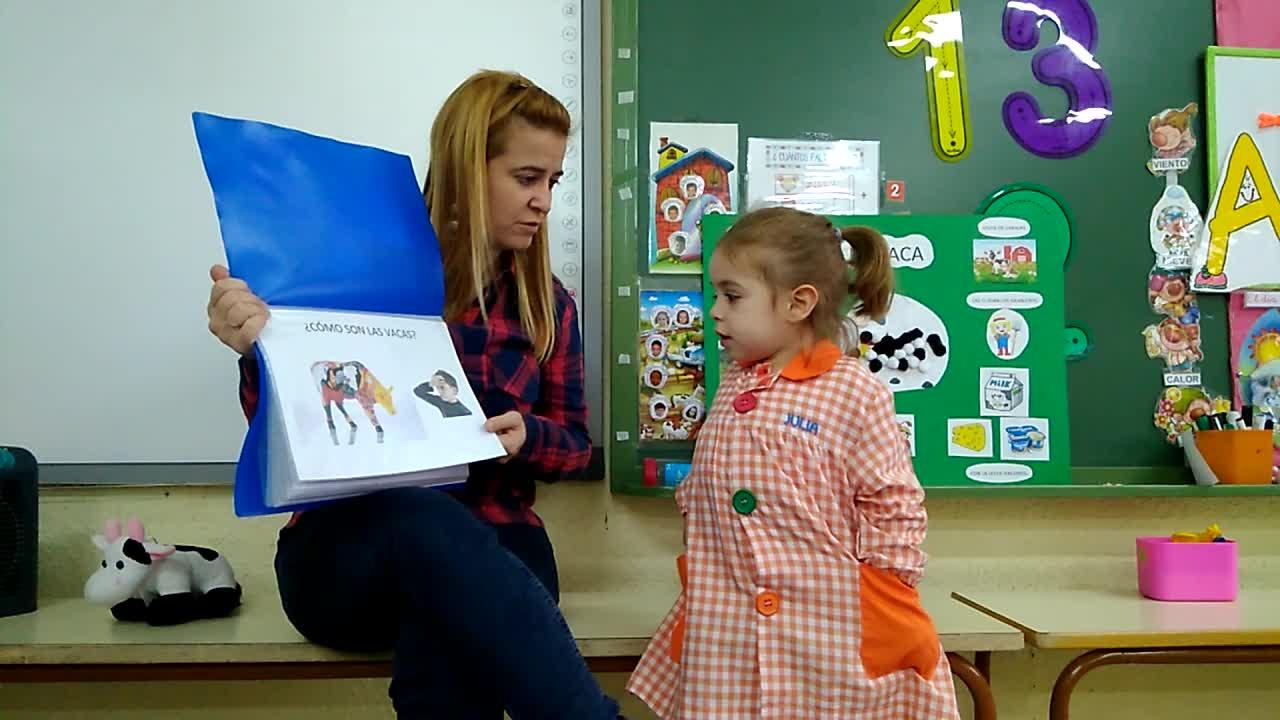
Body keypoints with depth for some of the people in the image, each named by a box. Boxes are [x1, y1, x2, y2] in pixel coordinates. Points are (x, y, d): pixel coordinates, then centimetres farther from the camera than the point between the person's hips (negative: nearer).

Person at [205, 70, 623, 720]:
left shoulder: (547, 304, 9)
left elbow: (574, 446, 14)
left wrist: (526, 436, -10)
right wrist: (257, 352, -24)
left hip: (487, 548, 2)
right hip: (344, 550, -1)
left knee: (451, 639, -36)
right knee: (422, 519, -38)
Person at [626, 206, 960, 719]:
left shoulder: (855, 394, -13)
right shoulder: (733, 388, 6)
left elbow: (893, 505, -8)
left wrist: (879, 612, -5)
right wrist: (699, 585, 14)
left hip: (826, 629, -5)